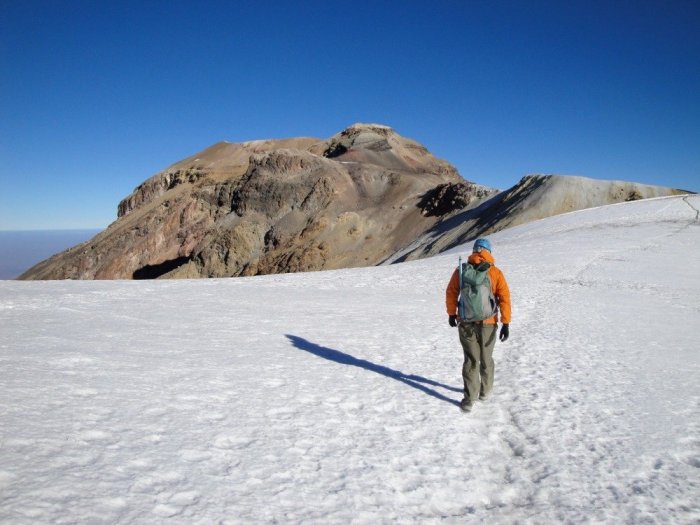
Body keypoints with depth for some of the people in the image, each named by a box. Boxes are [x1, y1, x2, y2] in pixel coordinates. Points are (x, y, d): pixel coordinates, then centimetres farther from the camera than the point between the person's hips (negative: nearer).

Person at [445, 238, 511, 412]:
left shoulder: (461, 270, -2)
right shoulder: (496, 273, -5)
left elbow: (451, 292, 1)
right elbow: (504, 298, -8)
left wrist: (452, 314, 13)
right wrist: (506, 323, -5)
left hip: (466, 322, 0)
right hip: (488, 324, 0)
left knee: (471, 360, 7)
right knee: (486, 359, 18)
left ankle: (469, 399, 2)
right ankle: (485, 391, 35)